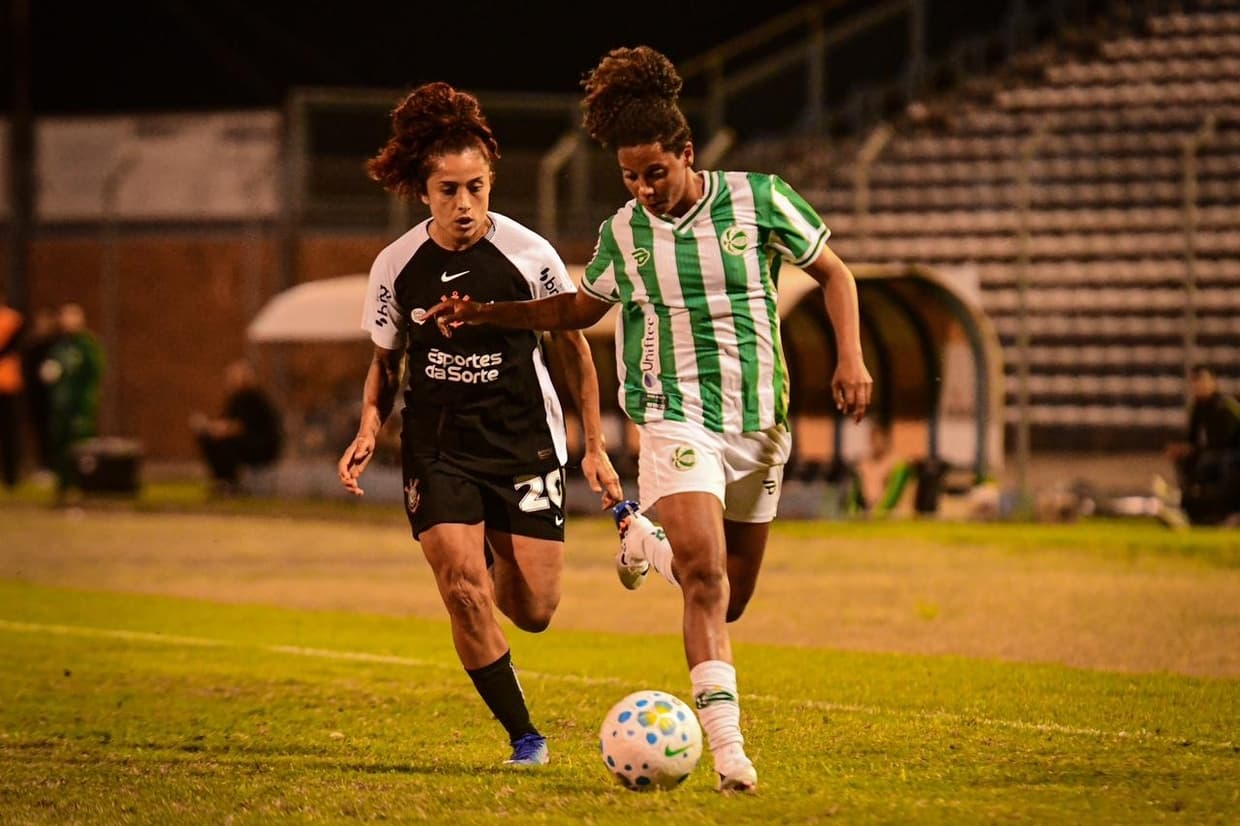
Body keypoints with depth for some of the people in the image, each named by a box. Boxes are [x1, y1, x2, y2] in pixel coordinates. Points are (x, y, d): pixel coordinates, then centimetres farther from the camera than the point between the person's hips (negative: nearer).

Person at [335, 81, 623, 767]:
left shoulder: (528, 254, -8)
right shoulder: (396, 267, -2)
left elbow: (571, 349, 4)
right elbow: (385, 361, 13)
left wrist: (595, 447, 4)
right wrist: (368, 429, -4)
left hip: (525, 447, 0)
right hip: (437, 450, 0)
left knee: (534, 612, -2)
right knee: (464, 592, -19)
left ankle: (498, 562, 36)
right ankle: (522, 735, -4)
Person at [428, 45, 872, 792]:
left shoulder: (759, 200, -5)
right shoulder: (623, 233, 0)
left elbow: (835, 274, 6)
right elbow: (583, 308, 20)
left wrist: (851, 357, -7)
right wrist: (487, 314, 11)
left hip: (761, 422, 1)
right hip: (677, 419, -1)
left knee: (732, 598, 11)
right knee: (705, 577, -22)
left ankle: (649, 540, 43)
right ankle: (727, 744, -25)